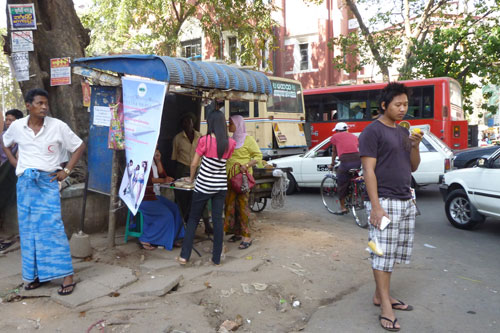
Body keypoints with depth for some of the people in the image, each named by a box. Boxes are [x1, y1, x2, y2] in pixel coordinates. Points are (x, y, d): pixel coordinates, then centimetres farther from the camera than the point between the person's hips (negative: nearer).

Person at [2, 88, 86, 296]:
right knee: (28, 229, 8)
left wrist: (66, 171, -4)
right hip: (25, 183, 4)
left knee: (52, 227, -8)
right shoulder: (17, 126, 3)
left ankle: (67, 276, -4)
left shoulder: (58, 126, -6)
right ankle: (37, 274, 20)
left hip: (47, 182, -4)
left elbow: (79, 146, 1)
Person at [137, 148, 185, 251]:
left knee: (173, 208, -3)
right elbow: (147, 179, -17)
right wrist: (164, 180, -4)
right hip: (144, 197, -9)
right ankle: (145, 239, -5)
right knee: (166, 214, -15)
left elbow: (162, 175, 10)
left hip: (154, 195, 9)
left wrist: (158, 160, -2)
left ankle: (171, 238, 4)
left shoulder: (153, 160, 13)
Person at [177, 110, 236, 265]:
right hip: (221, 185, 3)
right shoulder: (230, 143, -3)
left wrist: (191, 178, 12)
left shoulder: (205, 140, -12)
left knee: (193, 219, 10)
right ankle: (217, 258, 13)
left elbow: (194, 164, -4)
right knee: (218, 219, 8)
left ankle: (184, 256, 12)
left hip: (204, 185, -3)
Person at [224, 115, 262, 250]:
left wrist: (246, 165, -18)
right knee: (230, 205, 8)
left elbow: (258, 155, -4)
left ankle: (247, 236, -3)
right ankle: (237, 232, 20)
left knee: (242, 205, -8)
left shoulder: (248, 139, -3)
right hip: (229, 178, 7)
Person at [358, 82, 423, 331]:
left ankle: (380, 295, 23)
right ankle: (386, 307, 4)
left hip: (406, 201, 8)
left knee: (392, 253, 11)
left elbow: (413, 167, 17)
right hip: (384, 201, -7)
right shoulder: (373, 131, -7)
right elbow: (369, 170, -13)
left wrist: (415, 146, -2)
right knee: (383, 253, -3)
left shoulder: (403, 132, 16)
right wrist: (375, 206, -19)